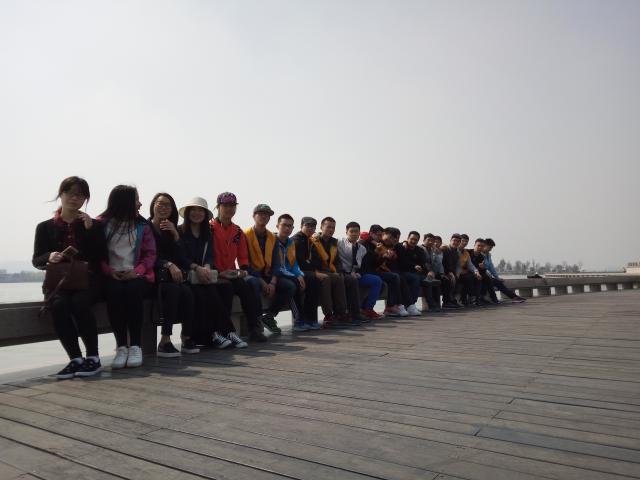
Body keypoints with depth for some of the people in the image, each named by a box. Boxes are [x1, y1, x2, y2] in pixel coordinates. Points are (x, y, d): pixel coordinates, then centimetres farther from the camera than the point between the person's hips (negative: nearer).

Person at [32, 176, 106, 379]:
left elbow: (102, 257, 2)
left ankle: (93, 357, -22)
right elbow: (36, 260, 11)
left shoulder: (93, 225, 14)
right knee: (59, 304, -33)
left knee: (78, 303, -33)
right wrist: (49, 257, -12)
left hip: (87, 280, -1)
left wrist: (90, 230, -7)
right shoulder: (45, 227, 15)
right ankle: (75, 359, -28)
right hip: (58, 281, 1)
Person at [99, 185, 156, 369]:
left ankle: (135, 346, -26)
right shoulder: (102, 223, 10)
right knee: (114, 291, -33)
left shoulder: (142, 225, 14)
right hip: (112, 276, 0)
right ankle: (121, 347, -26)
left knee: (133, 290, -32)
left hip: (137, 276, 1)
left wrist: (137, 271, -11)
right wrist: (109, 270, -13)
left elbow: (150, 254, 7)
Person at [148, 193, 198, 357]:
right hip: (152, 275, -4)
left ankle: (187, 338, -24)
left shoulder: (172, 229, 18)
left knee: (186, 291, -29)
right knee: (173, 288, -35)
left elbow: (181, 257, 7)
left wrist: (175, 234, -6)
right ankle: (165, 342, -35)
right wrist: (168, 265, -24)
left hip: (172, 275, 4)